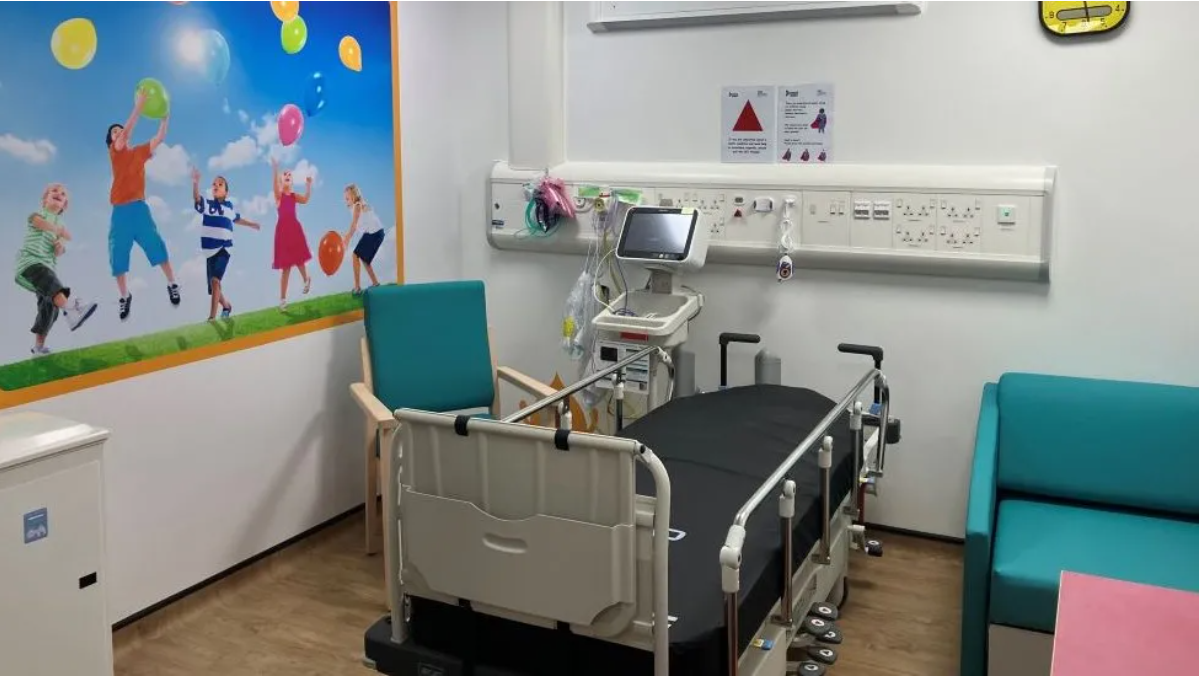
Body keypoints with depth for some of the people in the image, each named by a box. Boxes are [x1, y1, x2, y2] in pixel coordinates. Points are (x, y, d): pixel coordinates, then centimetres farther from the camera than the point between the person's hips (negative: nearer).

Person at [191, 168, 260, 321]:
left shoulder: (229, 206, 8)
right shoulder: (206, 204, 2)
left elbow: (237, 219, 29)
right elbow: (196, 197, -20)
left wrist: (253, 224, 42)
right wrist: (195, 182, -38)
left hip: (224, 248, -1)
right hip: (209, 250, 1)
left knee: (215, 280, -23)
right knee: (214, 286, 9)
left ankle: (212, 316, -25)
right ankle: (227, 305, 40)